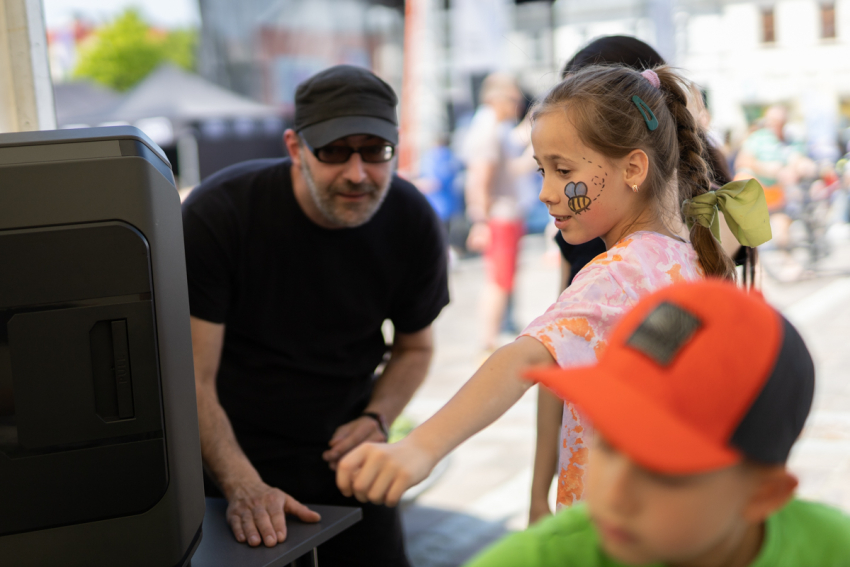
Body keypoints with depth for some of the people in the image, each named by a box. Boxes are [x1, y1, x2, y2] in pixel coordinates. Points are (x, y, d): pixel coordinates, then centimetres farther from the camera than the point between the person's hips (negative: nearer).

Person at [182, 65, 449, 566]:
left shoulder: (413, 224, -11)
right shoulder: (218, 213, -22)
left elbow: (414, 346, 7)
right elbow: (193, 380, -21)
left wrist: (377, 418, -11)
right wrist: (243, 486, -32)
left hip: (345, 455, 3)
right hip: (235, 462, -3)